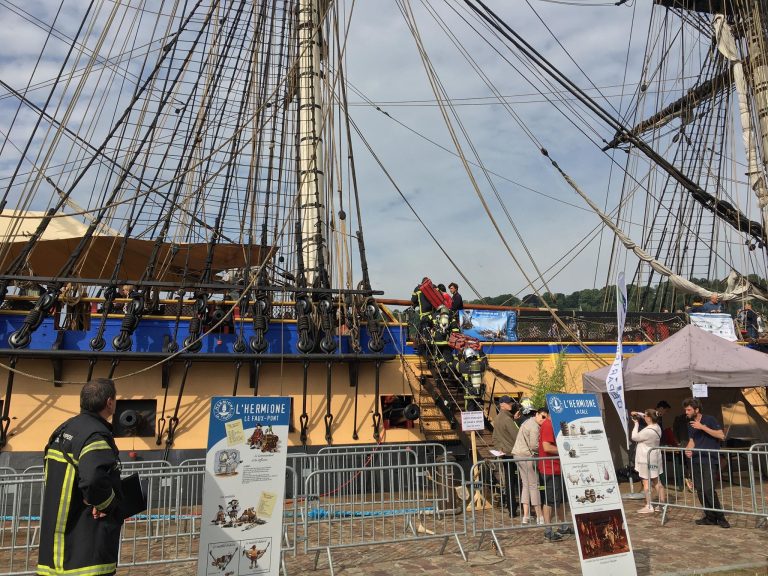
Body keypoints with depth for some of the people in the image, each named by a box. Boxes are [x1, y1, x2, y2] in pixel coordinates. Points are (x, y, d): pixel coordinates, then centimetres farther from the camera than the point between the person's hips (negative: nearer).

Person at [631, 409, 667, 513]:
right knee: (656, 482, 16)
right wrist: (638, 414, 8)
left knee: (646, 482, -1)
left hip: (646, 460, -9)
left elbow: (634, 437, -13)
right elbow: (647, 418, 21)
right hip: (655, 459, 9)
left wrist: (636, 423, -7)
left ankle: (649, 506, 2)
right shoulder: (656, 427, 3)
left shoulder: (648, 431, -25)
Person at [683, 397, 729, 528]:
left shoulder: (709, 420, -6)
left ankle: (720, 518, 0)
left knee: (708, 489, -15)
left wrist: (703, 427, -19)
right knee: (700, 490, 4)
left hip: (710, 460, -6)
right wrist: (688, 450, -2)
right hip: (696, 461, 6)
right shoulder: (691, 424, 14)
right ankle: (710, 517, 15)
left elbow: (721, 436, -14)